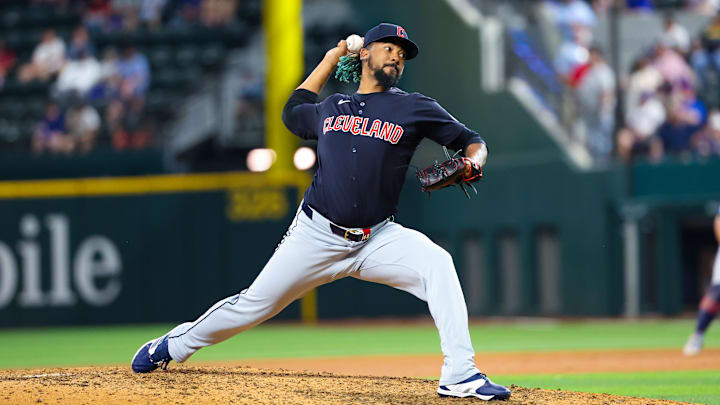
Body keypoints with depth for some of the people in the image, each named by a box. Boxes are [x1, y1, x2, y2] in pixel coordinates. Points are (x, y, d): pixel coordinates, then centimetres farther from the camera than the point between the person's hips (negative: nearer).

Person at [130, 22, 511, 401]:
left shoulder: (414, 108, 4)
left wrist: (474, 161, -20)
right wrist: (330, 60, 30)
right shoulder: (331, 108, 13)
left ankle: (460, 375, -29)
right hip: (317, 236, 1)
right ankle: (175, 344, 26)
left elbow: (471, 141, 4)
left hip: (377, 239, -1)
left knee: (436, 264, -28)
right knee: (255, 303, 2)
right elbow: (292, 113, 34)